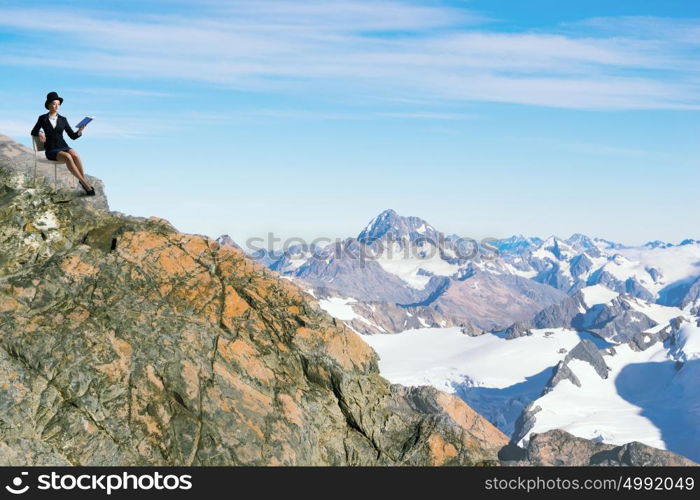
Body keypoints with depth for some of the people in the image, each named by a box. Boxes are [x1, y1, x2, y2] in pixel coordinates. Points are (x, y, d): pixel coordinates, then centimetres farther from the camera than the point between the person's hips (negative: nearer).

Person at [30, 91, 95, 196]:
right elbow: (33, 132, 13)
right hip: (51, 150, -3)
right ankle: (85, 183, -35)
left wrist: (79, 132, -13)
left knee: (75, 155, -35)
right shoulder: (42, 118, 5)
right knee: (68, 157, -36)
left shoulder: (63, 120, 10)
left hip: (63, 147, 3)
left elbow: (73, 136, 9)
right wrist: (40, 134, -10)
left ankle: (83, 181, -29)